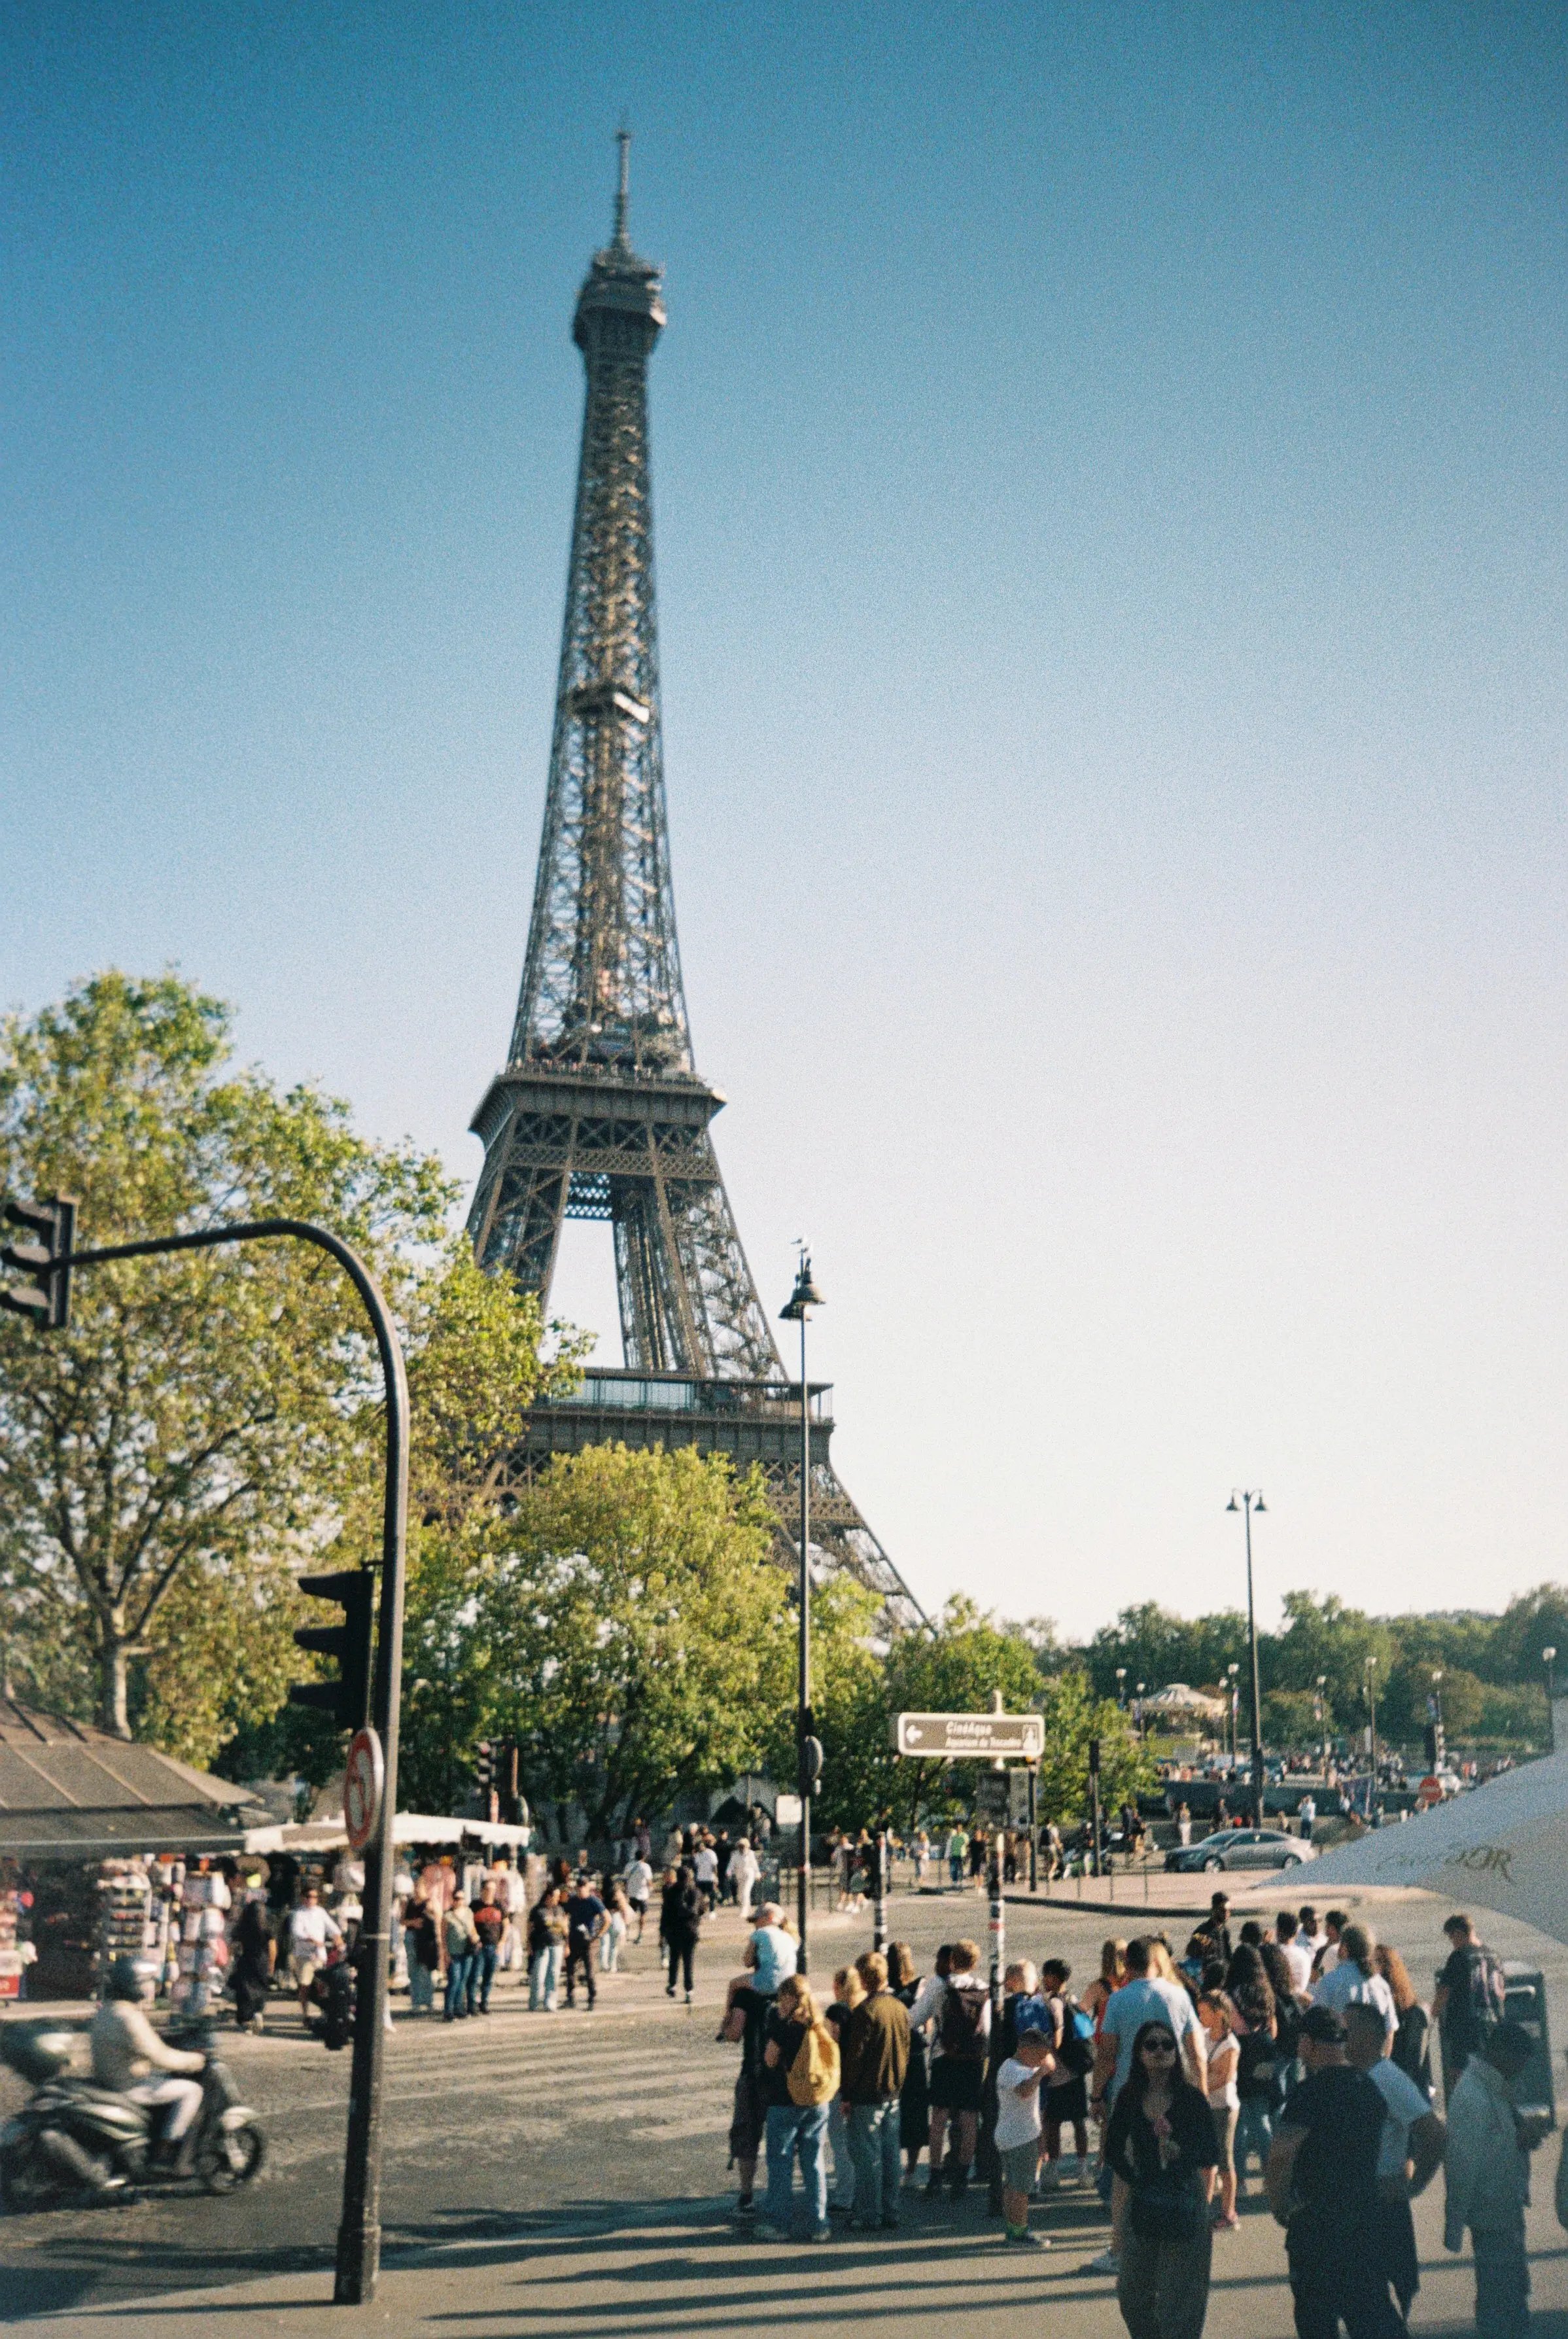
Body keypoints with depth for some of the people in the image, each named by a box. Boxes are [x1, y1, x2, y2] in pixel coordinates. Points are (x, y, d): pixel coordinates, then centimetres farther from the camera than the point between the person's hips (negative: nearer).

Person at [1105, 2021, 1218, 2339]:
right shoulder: (1129, 2098, 0)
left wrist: (1181, 2151, -32)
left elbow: (1209, 2156, -13)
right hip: (1142, 2208, 4)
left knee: (1178, 2300, -2)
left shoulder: (1191, 2098, -9)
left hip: (1186, 2207, -4)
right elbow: (1114, 2150, 8)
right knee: (1132, 2295, 11)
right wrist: (1133, 2182, -5)